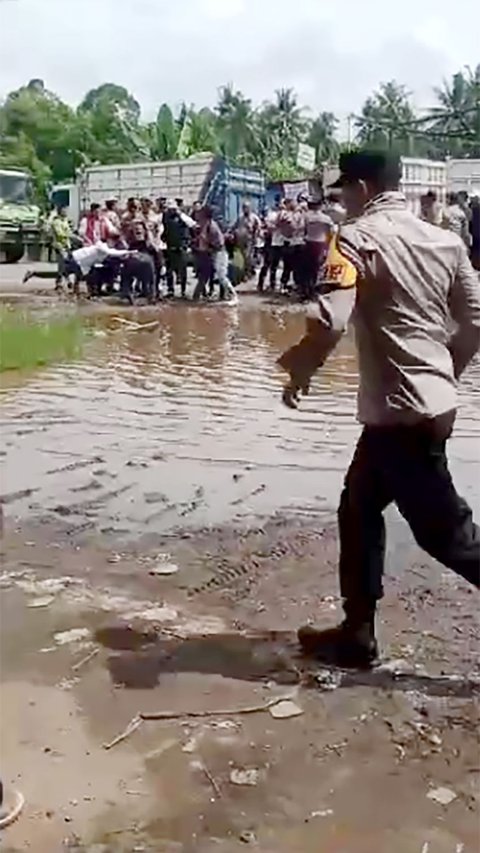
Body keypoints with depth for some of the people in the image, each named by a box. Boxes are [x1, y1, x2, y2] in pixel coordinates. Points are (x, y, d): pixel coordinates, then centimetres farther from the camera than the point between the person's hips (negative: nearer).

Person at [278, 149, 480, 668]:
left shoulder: (358, 237, -10)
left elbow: (329, 320, -23)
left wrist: (299, 368, -6)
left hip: (400, 411, -8)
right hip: (433, 403, 8)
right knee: (359, 510, 18)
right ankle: (357, 635, 26)